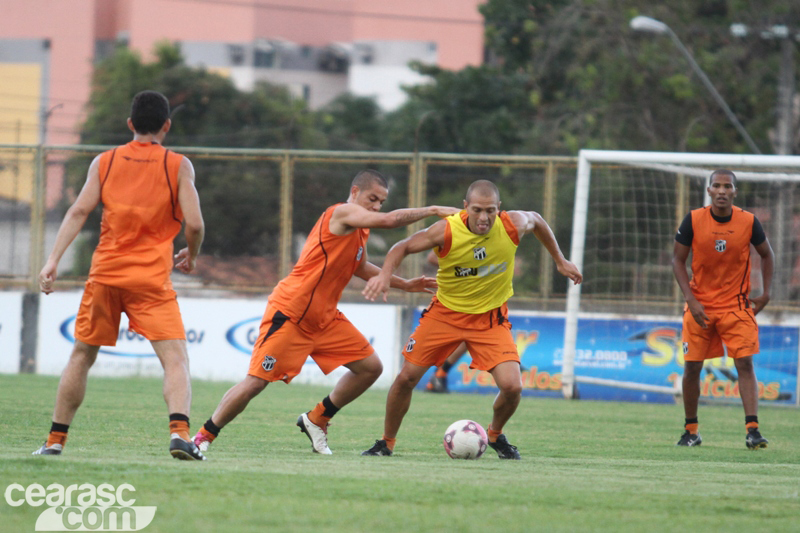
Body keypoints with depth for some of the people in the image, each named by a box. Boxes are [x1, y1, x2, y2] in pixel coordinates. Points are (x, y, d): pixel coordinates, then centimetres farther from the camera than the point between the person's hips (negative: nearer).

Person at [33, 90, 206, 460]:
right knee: (175, 358, -7)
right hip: (152, 277, -3)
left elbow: (79, 211, -1)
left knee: (81, 356, 16)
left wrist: (53, 259, -5)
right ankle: (179, 432, -29)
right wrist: (191, 256, 14)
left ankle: (55, 440, 18)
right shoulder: (177, 166, 1)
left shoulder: (104, 162, 9)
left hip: (104, 273, 3)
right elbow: (194, 224, -6)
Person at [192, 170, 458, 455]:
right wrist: (433, 210, -20)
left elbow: (361, 268, 32)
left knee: (370, 367, 5)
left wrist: (404, 284, 27)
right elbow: (389, 220, -28)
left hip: (324, 319, 9)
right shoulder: (343, 213, -14)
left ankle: (315, 420, 17)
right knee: (255, 383, -10)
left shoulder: (360, 231, 13)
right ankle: (203, 436, 5)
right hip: (290, 314, -9)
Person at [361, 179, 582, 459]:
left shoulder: (513, 225, -19)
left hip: (491, 318, 0)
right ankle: (386, 443, 22)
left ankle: (495, 435, 17)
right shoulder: (446, 231, -23)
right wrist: (385, 274, -29)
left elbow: (536, 220, 6)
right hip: (446, 311, 0)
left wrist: (560, 261, 15)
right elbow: (403, 247, -10)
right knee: (407, 377, -2)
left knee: (512, 386, -16)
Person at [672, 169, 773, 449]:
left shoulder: (748, 222, -7)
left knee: (745, 364, -12)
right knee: (692, 367, 3)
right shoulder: (693, 220, -9)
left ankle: (752, 430, -16)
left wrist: (765, 294, 2)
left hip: (737, 305, -1)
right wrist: (691, 300, -12)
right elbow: (678, 260, -2)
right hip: (700, 305, 1)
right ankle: (691, 431, 19)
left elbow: (766, 254, 10)